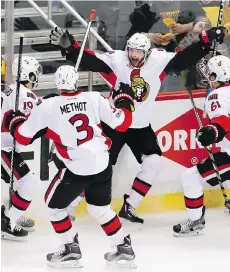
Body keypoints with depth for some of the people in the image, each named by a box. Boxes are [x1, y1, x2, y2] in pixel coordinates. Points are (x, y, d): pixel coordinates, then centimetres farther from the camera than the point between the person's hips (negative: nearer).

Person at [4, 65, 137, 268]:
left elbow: (24, 136, 0)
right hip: (102, 165, 4)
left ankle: (71, 250, 17)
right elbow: (121, 122, 3)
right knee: (100, 208, 25)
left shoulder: (47, 107, -9)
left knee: (54, 204, 19)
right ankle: (124, 246, 26)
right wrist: (125, 98, 20)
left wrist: (14, 121, 22)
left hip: (77, 169, -4)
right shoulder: (95, 99, -3)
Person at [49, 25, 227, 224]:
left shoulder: (158, 60, -10)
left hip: (141, 126, 4)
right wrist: (69, 45, -41)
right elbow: (88, 60, -25)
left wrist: (207, 39, -16)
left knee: (153, 162, -5)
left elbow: (184, 58, -7)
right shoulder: (116, 60, -18)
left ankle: (129, 207, 6)